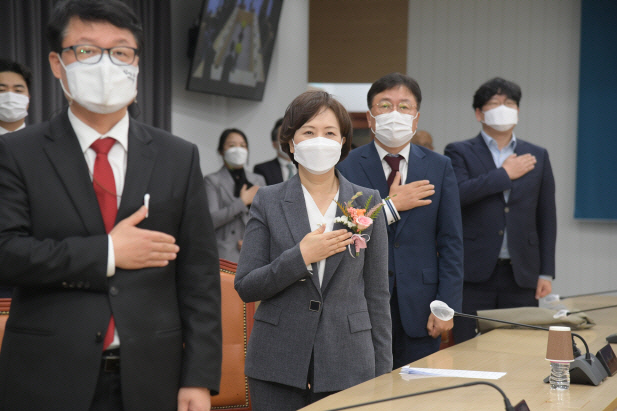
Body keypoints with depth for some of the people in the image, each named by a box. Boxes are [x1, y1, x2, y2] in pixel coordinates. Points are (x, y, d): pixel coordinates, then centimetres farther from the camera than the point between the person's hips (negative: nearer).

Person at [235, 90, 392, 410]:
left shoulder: (367, 203, 6)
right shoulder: (268, 201, 4)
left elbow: (377, 293, 7)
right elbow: (246, 287, -1)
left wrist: (382, 373, 3)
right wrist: (301, 257, -15)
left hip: (348, 366, 1)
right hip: (279, 367, 0)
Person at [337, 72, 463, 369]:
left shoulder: (439, 168, 7)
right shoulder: (347, 168, 0)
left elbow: (451, 244, 5)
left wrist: (446, 306, -3)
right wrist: (391, 207, -13)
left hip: (419, 311, 2)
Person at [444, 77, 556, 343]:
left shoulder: (537, 157, 13)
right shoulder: (459, 153, 5)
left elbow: (547, 218, 13)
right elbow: (457, 194, -16)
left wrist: (546, 273, 7)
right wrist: (504, 174, -8)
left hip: (521, 275, 3)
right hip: (474, 272, -2)